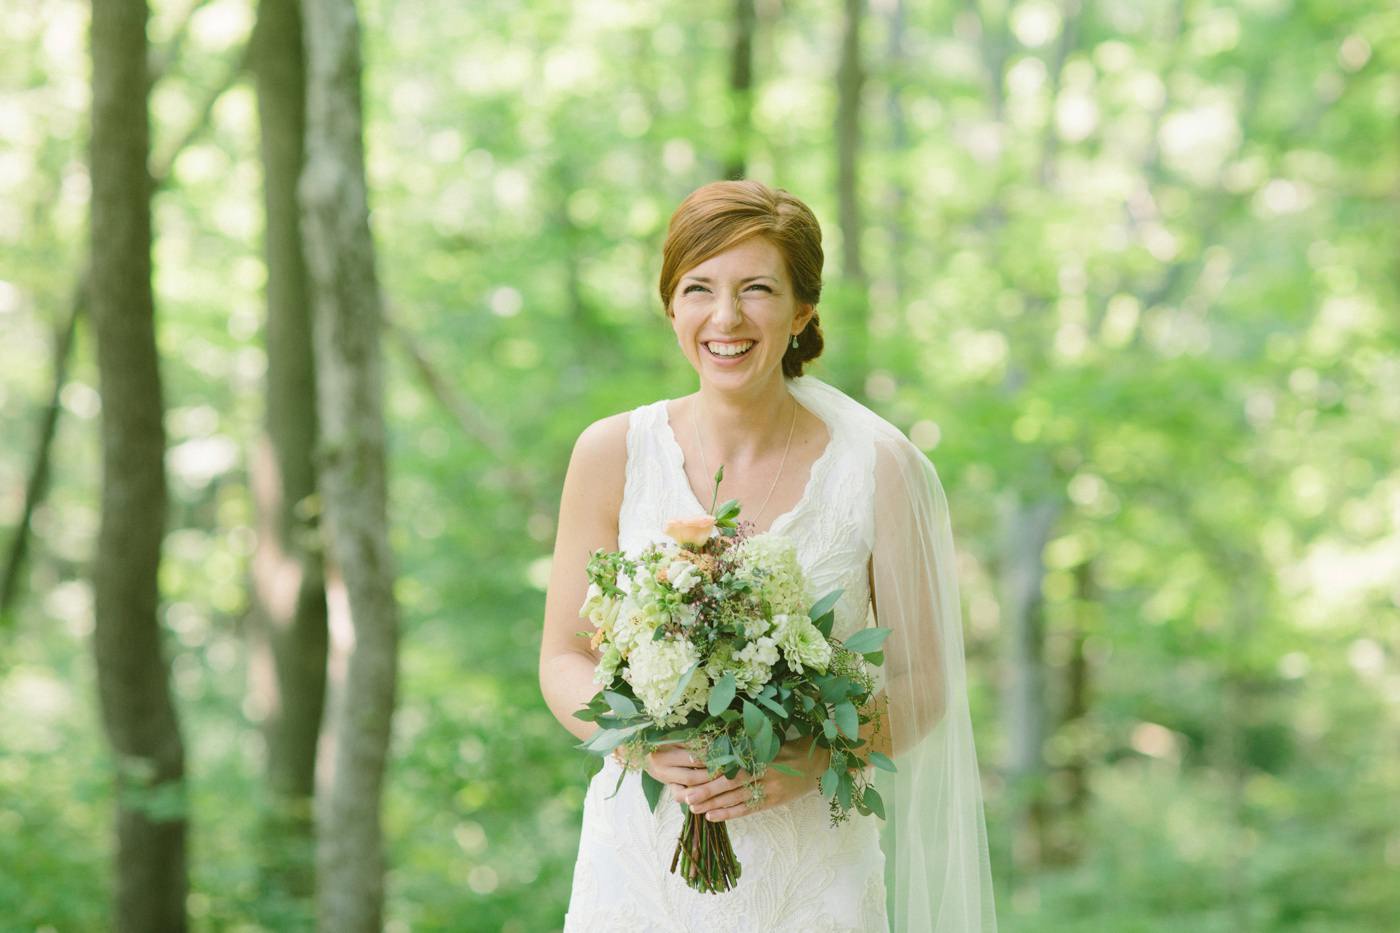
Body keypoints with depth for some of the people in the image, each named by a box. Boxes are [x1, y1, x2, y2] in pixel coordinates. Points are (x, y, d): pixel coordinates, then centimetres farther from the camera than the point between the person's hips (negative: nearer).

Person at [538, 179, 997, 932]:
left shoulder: (876, 467, -7)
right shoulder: (612, 455, -4)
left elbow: (922, 685, -1)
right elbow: (563, 661, 3)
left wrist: (813, 760, -18)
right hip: (641, 863, 1)